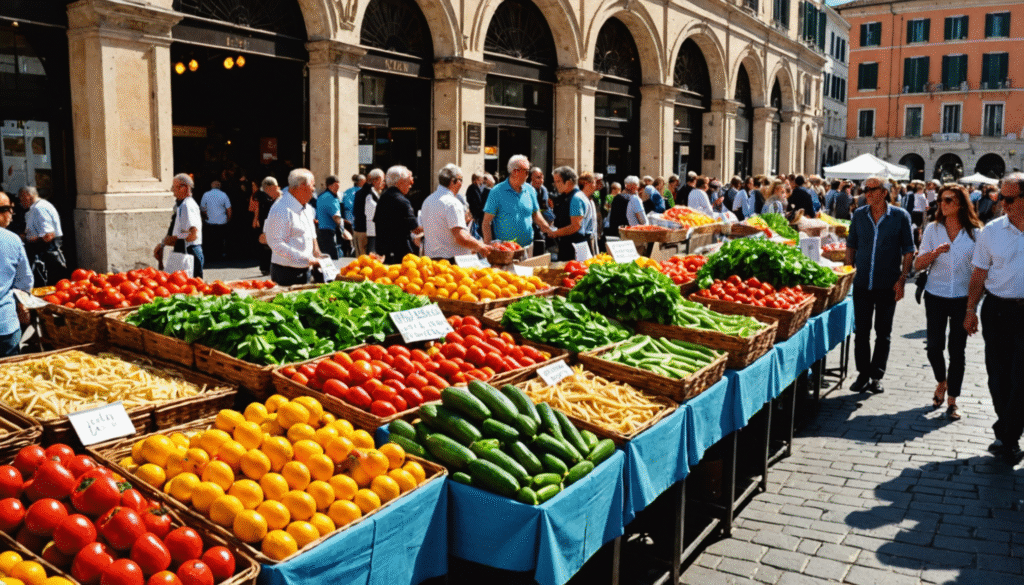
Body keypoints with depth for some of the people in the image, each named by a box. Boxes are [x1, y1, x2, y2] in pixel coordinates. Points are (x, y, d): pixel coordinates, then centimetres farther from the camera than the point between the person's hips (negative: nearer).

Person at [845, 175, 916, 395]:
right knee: (861, 331, 4)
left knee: (883, 333, 6)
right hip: (862, 283, 2)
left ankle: (876, 376, 16)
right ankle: (863, 374, 16)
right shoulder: (859, 215, 5)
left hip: (888, 285, -2)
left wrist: (902, 279, -7)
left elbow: (908, 250, 0)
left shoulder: (900, 216, -3)